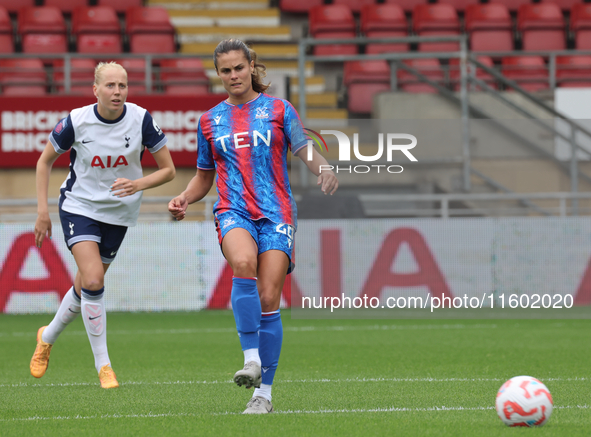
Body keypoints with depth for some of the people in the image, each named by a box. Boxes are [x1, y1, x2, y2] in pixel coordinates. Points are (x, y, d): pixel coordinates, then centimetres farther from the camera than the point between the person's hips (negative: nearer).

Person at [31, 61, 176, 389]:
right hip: (79, 206, -2)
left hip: (118, 212, 2)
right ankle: (102, 365, -10)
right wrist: (42, 210, -5)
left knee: (86, 287, 12)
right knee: (93, 280, -21)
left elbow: (168, 170, -6)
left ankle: (48, 337, 41)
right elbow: (45, 161, 1)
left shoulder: (140, 119, -13)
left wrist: (138, 184, -25)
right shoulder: (76, 121, -15)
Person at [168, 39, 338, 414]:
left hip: (276, 213, -1)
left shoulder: (279, 110, 8)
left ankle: (264, 392, -1)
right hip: (234, 211, 1)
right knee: (243, 263, -34)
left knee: (268, 300, -9)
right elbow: (204, 176, 24)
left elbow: (307, 152, 3)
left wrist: (323, 168, -20)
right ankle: (252, 358, -31)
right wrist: (185, 198, 4)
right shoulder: (210, 121, 15)